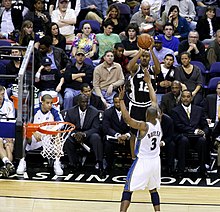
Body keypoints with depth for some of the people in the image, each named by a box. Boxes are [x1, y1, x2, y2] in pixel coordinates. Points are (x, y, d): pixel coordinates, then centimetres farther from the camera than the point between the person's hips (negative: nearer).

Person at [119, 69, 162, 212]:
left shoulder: (144, 126, -20)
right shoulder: (158, 122, -4)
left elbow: (127, 118, -29)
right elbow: (154, 101, 6)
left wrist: (121, 100, -26)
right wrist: (149, 82, 14)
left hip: (143, 162, -6)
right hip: (155, 161, 6)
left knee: (128, 190, -1)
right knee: (153, 189, 21)